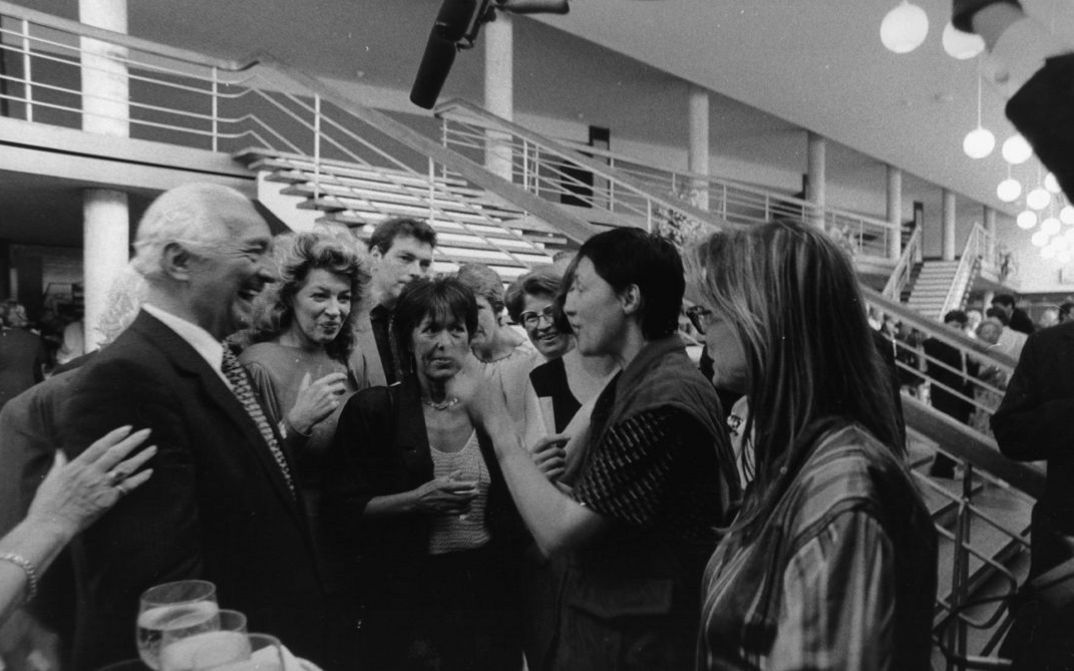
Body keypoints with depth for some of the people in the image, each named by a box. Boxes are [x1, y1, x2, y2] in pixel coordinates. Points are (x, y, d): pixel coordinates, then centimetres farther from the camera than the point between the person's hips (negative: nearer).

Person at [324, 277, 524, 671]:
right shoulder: (372, 410, -6)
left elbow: (513, 505, 10)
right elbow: (343, 512, -9)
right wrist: (416, 500, -21)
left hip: (490, 593, 3)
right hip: (408, 599, -3)